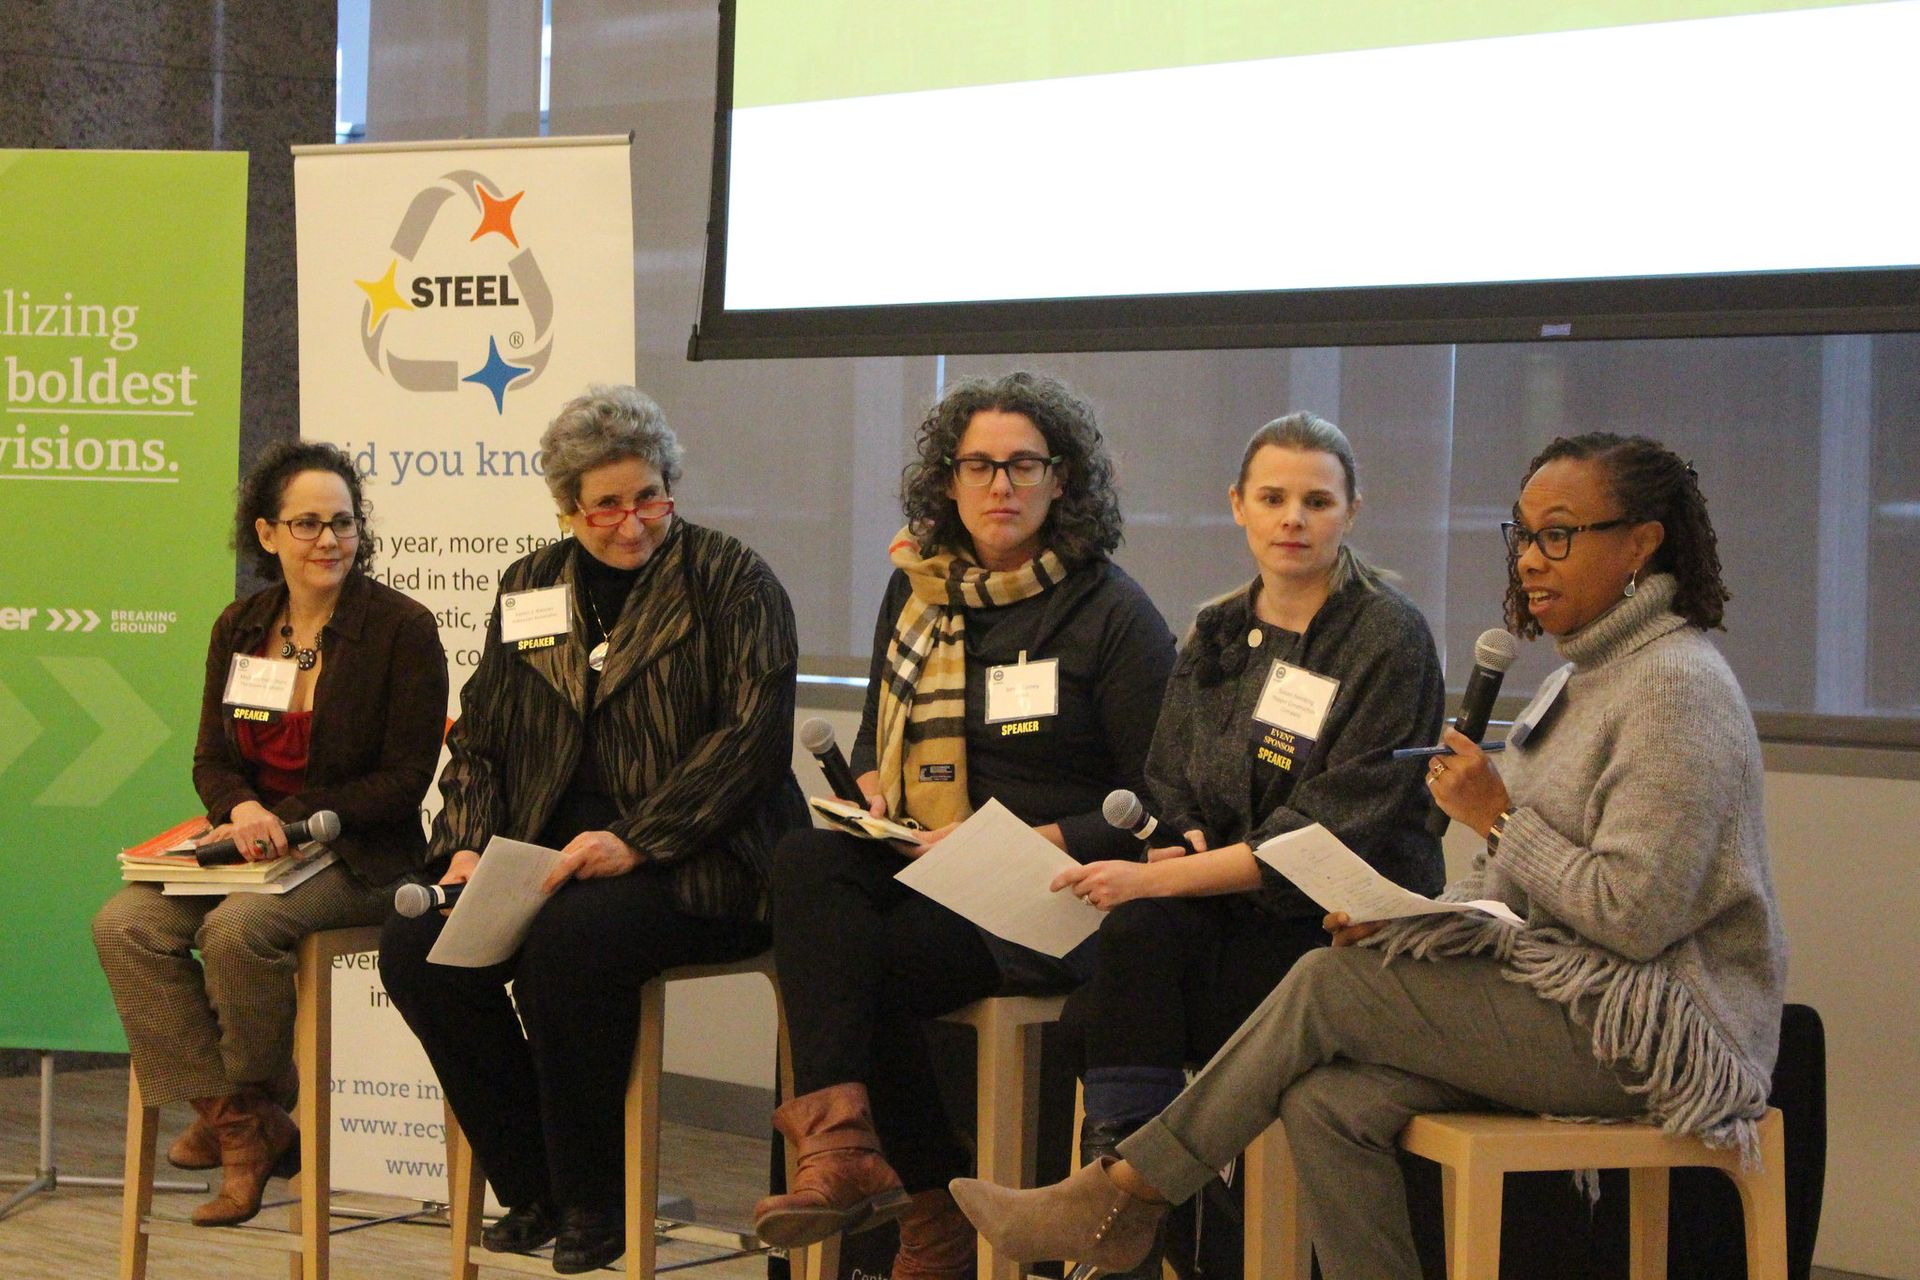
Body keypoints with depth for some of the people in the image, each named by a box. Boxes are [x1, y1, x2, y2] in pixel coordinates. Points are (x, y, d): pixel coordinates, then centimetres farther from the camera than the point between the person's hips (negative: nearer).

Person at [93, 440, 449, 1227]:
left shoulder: (401, 629, -7)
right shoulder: (240, 628, 10)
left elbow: (405, 779, -9)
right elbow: (212, 759, 12)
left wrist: (287, 818, -16)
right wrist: (242, 812, -12)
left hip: (358, 858, -6)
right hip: (246, 847, 6)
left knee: (238, 927, -32)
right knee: (124, 926, -19)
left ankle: (259, 1105, -5)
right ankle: (238, 1123, -14)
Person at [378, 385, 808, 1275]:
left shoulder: (732, 582, -1)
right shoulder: (530, 589, 16)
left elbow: (753, 733, -12)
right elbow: (479, 739, 17)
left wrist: (635, 842, -21)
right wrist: (467, 847, -2)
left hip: (697, 866, -6)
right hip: (549, 856, 6)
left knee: (567, 940, -33)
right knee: (416, 947, -17)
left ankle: (593, 1202, -11)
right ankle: (531, 1189, 0)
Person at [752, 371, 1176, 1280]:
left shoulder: (1112, 614, -2)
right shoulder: (915, 592, 15)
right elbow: (874, 738, 28)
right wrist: (868, 797, 4)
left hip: (1053, 898, -5)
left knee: (860, 960, -29)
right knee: (806, 860, -28)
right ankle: (844, 1149, -32)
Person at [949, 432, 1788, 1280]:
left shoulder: (1677, 688, -13)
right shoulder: (1583, 680, 18)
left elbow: (1634, 916, -21)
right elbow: (1517, 887, 19)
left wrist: (1498, 818, -13)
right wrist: (1404, 919, 2)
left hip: (1656, 1029, -8)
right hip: (1572, 1000, 8)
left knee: (1330, 986, -17)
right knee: (1326, 1102, -15)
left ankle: (1126, 1193, -3)